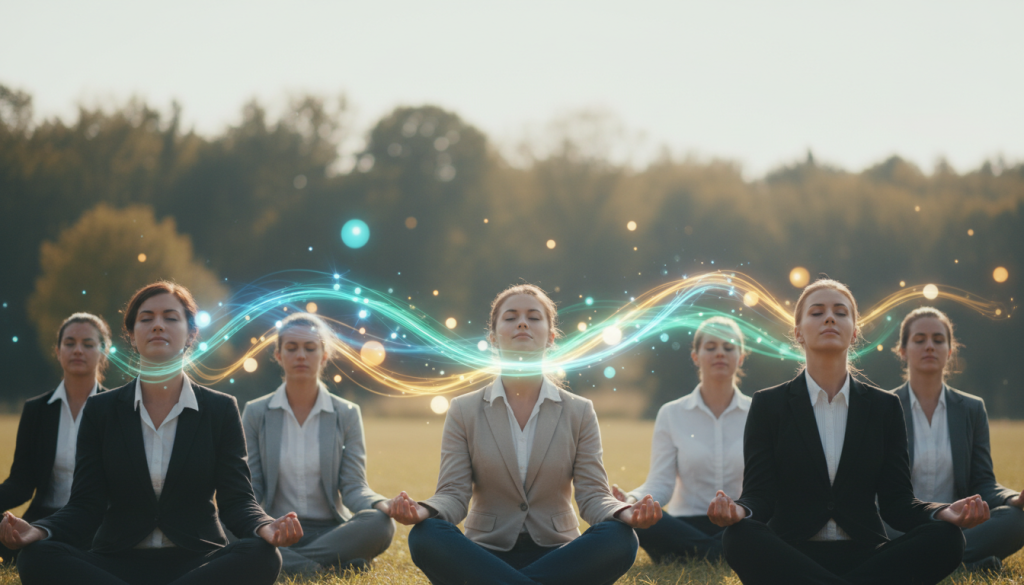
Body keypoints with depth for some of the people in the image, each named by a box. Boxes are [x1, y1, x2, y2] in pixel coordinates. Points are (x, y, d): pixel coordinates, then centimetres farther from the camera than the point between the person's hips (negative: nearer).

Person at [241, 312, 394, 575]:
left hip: (330, 531, 0)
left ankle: (287, 563, -28)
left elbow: (353, 487, 1)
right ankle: (331, 565, -31)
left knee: (380, 524, -32)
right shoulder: (255, 413, 6)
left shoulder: (346, 415, 7)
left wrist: (382, 505, -23)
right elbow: (250, 489, 3)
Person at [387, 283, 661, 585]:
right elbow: (454, 495, -1)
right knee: (425, 536, -34)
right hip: (486, 555, -1)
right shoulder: (464, 411, 7)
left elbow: (592, 495, 0)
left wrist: (625, 514, -24)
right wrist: (423, 511, -26)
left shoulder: (579, 412, 8)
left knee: (619, 539, -32)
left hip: (555, 555, 1)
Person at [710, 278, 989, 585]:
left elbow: (896, 501, 6)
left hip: (862, 555, 2)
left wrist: (944, 514, -17)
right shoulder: (768, 405, 8)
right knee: (739, 537, -37)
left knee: (945, 537, -28)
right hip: (792, 557, -2)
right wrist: (738, 511, -28)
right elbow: (759, 494, -2)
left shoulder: (885, 407, 13)